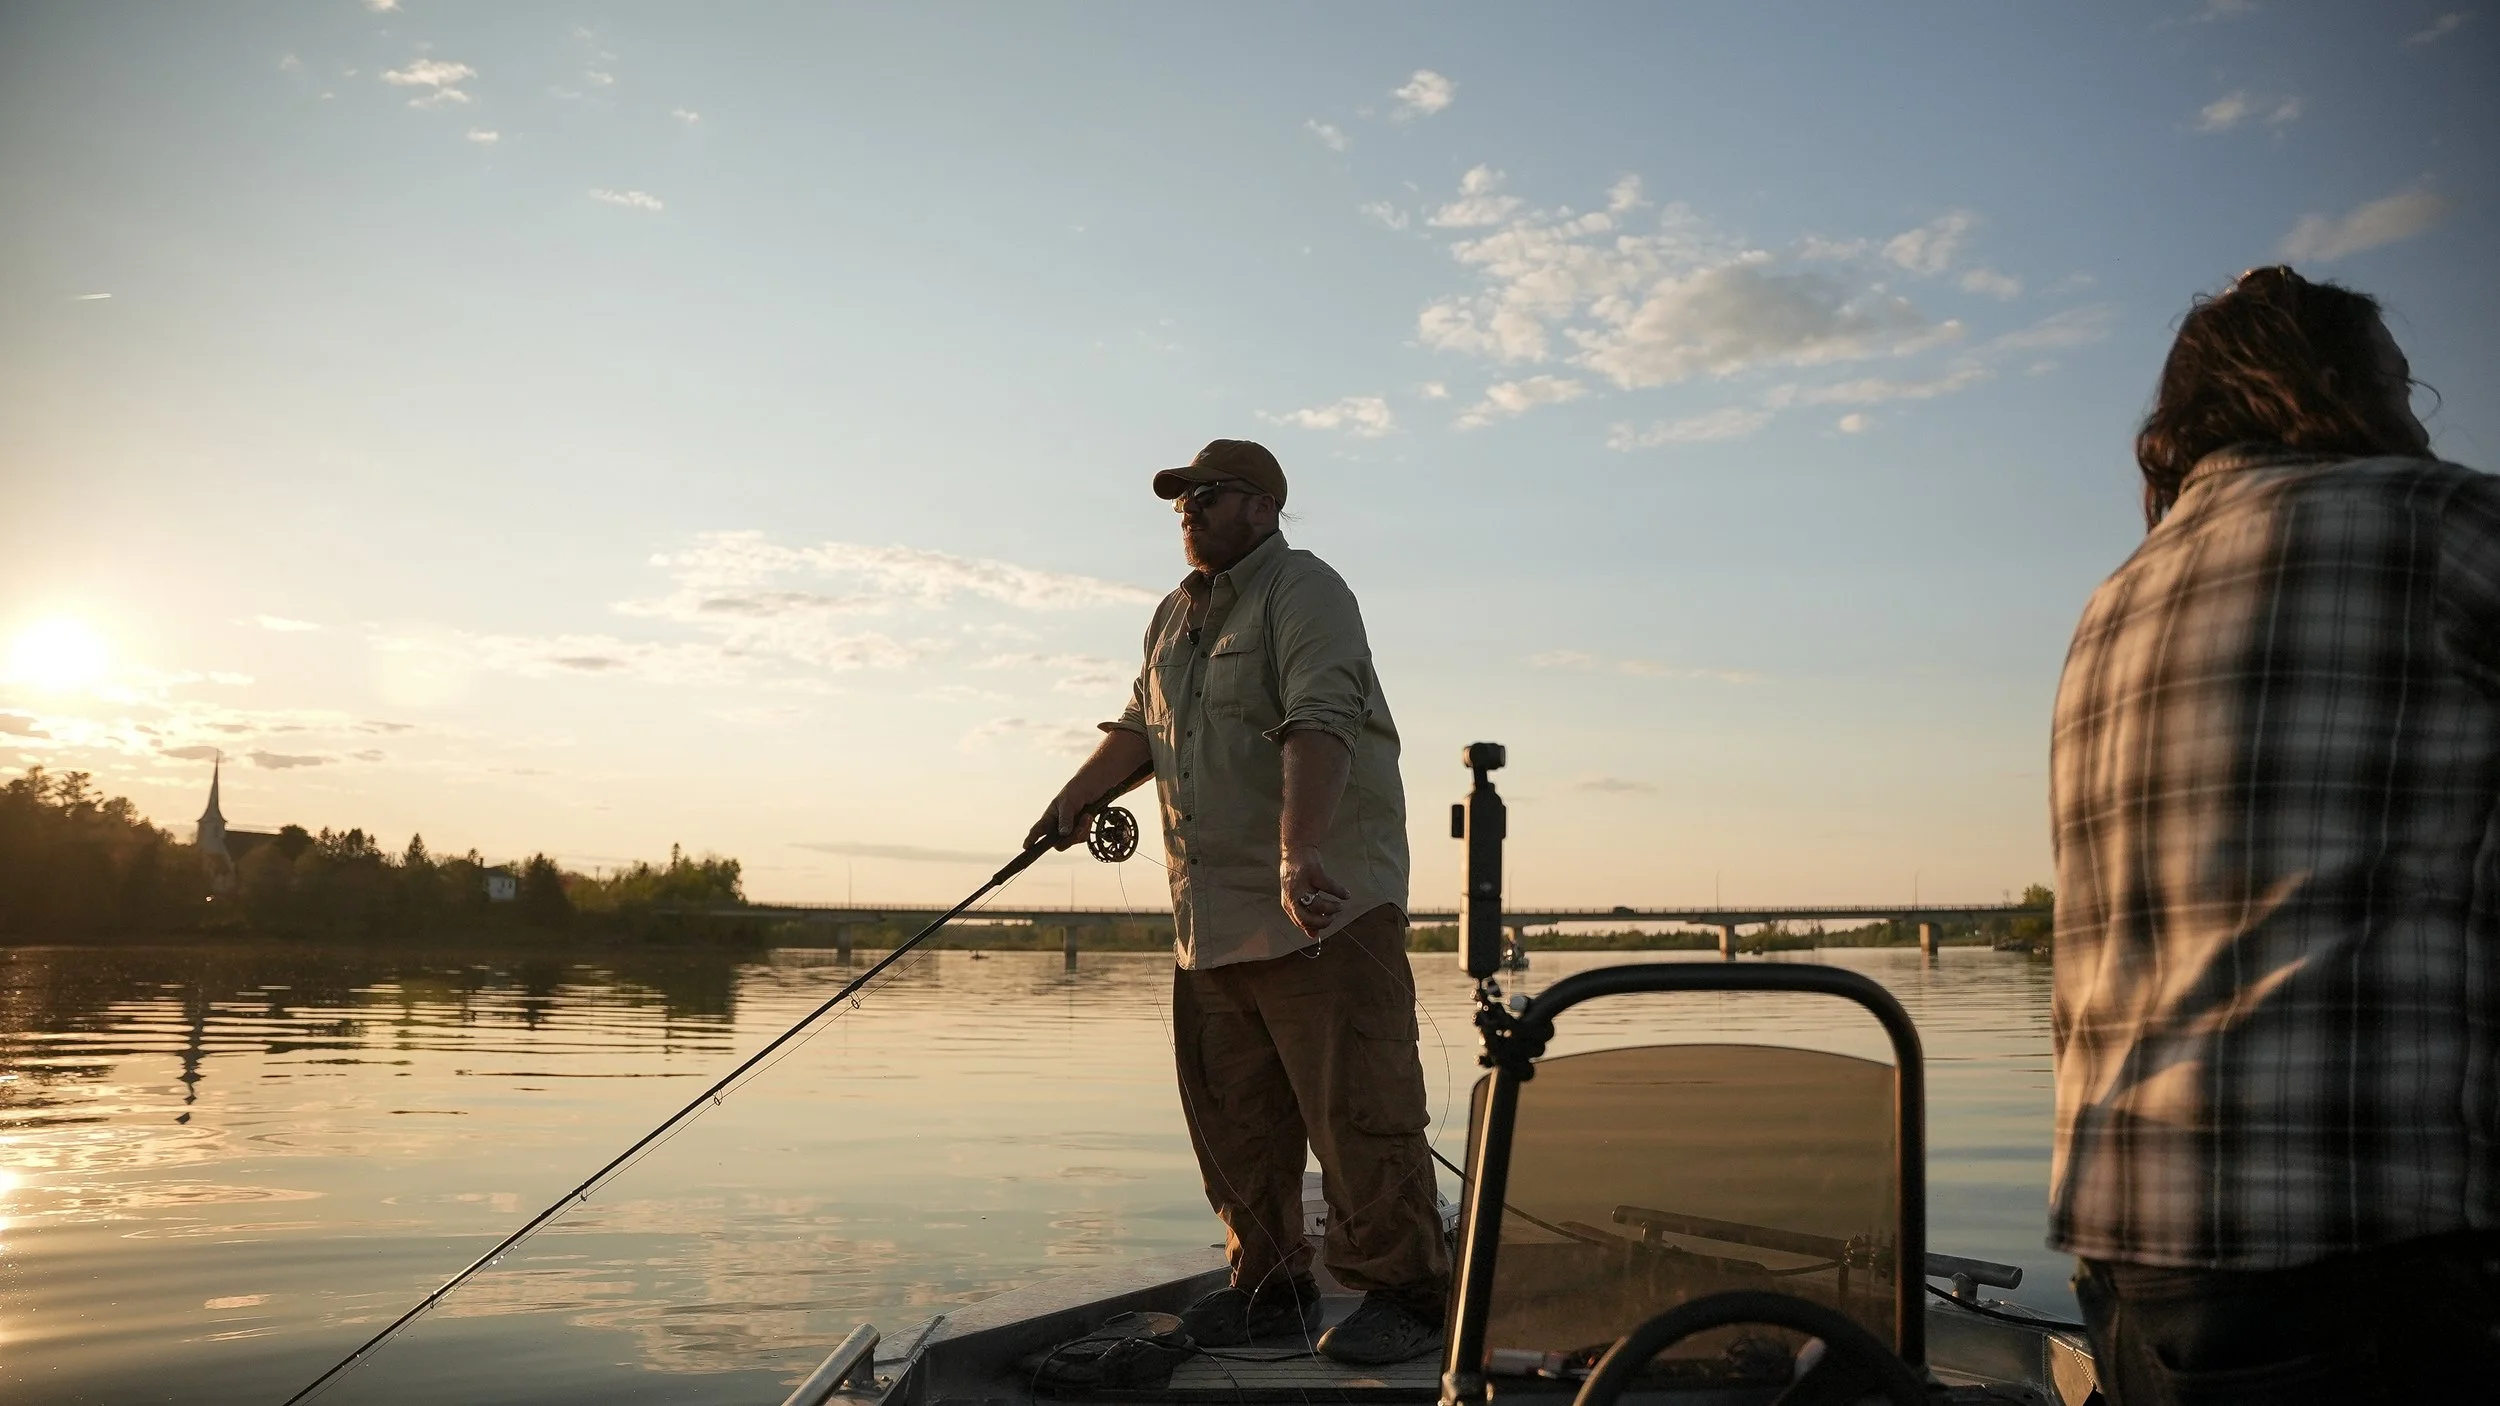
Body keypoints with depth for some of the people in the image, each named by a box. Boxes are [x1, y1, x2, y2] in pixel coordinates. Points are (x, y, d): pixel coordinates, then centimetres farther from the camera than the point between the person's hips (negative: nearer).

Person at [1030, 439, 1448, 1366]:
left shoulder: (1305, 592, -8)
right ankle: (1270, 1286, 23)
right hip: (1208, 921, 8)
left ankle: (1404, 1292, 7)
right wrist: (1077, 796, 14)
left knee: (1357, 1113, -5)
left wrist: (1300, 856, -35)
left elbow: (1320, 726, -23)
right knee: (1233, 1122, 11)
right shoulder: (1174, 615, 20)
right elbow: (1139, 727, 29)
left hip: (1326, 908, -8)